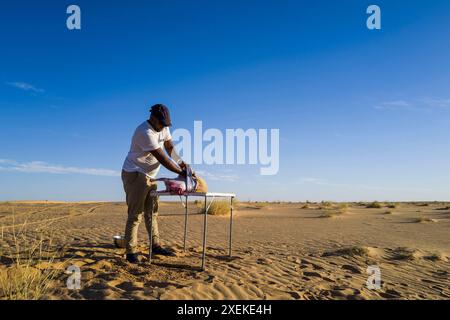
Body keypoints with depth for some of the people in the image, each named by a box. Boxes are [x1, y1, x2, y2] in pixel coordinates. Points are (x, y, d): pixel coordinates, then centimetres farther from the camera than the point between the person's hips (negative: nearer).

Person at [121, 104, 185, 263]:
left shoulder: (163, 128, 2)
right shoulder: (145, 132, -25)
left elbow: (170, 147, 8)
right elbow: (162, 158, -25)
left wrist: (182, 164, -8)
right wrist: (181, 172, -19)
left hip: (149, 175, 9)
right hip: (135, 174, -9)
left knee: (152, 213, 12)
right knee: (135, 214, -7)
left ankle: (156, 246, 20)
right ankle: (131, 252, 0)